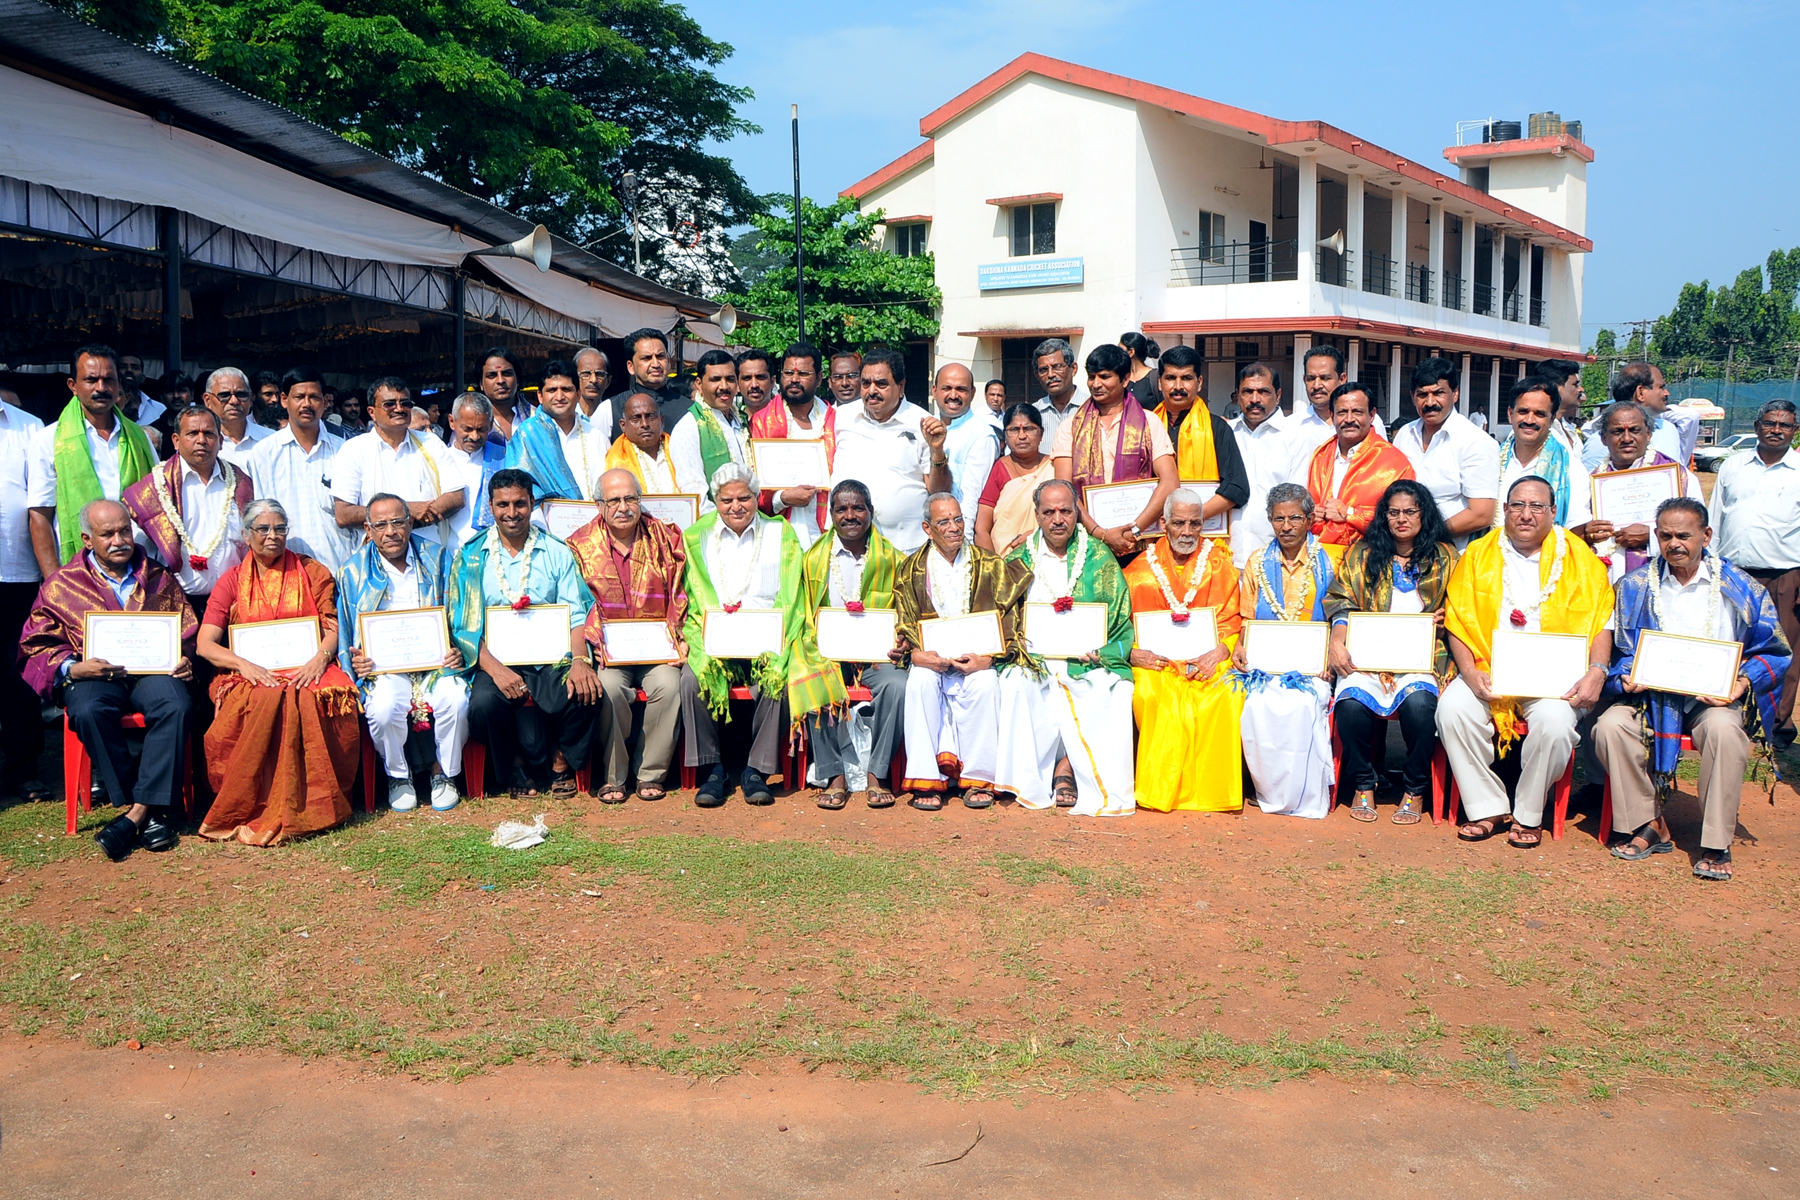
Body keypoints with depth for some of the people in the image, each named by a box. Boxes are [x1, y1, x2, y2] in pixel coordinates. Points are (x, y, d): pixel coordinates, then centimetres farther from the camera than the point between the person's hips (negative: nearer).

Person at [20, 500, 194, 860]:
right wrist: (71, 668, -9)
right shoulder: (61, 584, 14)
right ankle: (152, 813, -28)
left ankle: (138, 811, -31)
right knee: (89, 711, -36)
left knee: (176, 706, -34)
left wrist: (184, 660, -2)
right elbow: (37, 645, 11)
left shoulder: (158, 579, 19)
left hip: (151, 669, 1)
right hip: (92, 675, 0)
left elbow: (187, 630, 20)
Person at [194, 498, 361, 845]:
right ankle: (242, 810, -25)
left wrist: (320, 658, -15)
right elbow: (205, 643, 5)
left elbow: (333, 627, 8)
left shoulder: (312, 573, 16)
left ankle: (312, 807, -26)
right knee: (266, 700, -37)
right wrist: (244, 665, -15)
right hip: (251, 674, 0)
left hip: (305, 670, 0)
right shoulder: (231, 581, 14)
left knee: (309, 702, -37)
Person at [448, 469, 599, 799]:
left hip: (551, 658, 1)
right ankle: (516, 766, 0)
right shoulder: (472, 557, 7)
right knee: (484, 703, -32)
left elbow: (577, 615, 4)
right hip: (497, 661, -1)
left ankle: (561, 758, 2)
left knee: (584, 692, -29)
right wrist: (495, 669, -18)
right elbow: (463, 625, -1)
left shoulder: (556, 553, 10)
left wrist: (580, 660, -17)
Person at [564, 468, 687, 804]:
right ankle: (613, 776, -12)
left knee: (668, 684, -28)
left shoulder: (666, 540, 8)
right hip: (608, 651, -1)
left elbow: (679, 600, 9)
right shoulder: (581, 545, 4)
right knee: (609, 687, -31)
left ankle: (652, 773, -10)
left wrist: (678, 640, -5)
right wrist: (597, 642, -14)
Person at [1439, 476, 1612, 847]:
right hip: (1488, 671, 2)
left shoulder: (1579, 558, 9)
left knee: (1554, 721, -32)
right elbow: (1458, 621, 5)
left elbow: (1601, 624, 4)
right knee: (1452, 707, -28)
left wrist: (1596, 671, -14)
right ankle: (1485, 808, -12)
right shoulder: (1478, 555, 11)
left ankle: (1528, 814, -9)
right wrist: (1469, 671, -11)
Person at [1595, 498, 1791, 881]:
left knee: (1725, 729, -36)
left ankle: (1716, 844, -23)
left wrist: (1742, 683, -10)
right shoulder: (1636, 586, 10)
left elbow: (1775, 653, 8)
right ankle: (1648, 825, -13)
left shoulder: (1740, 589, 6)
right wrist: (1626, 677, -10)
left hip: (1716, 698, -2)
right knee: (1609, 726, -29)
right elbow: (1619, 652, 12)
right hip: (1651, 695, 2)